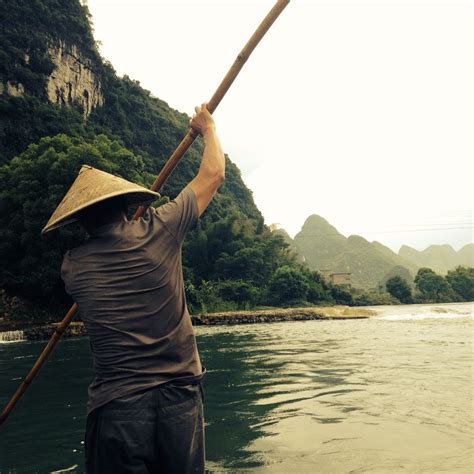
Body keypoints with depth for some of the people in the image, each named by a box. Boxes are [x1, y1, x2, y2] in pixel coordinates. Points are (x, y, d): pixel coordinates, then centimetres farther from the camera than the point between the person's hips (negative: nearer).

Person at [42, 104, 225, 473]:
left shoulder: (72, 267, -1)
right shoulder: (159, 230, -5)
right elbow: (213, 173, 8)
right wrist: (207, 128, 25)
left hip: (116, 405, 0)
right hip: (180, 396, 1)